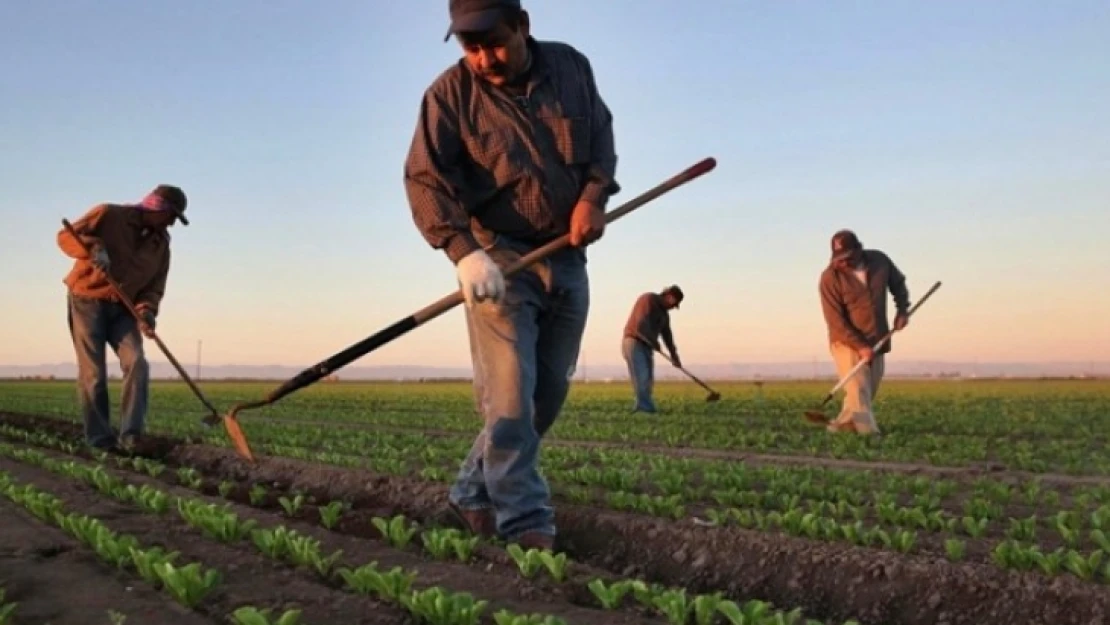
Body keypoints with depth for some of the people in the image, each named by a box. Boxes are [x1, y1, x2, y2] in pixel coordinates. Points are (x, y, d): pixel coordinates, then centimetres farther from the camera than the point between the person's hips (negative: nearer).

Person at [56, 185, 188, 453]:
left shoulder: (161, 243, 7)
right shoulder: (109, 214, -8)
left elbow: (155, 286, 4)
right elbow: (66, 235, -11)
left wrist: (147, 310, -17)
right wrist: (94, 247, -31)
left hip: (123, 309, 5)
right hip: (87, 301, -5)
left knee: (137, 364, -13)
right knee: (93, 373, -5)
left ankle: (130, 437, -12)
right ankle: (100, 441, 3)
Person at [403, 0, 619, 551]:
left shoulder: (572, 67, 2)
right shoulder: (450, 93, -10)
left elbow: (601, 134, 14)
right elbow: (425, 179, -17)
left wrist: (594, 195, -5)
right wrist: (464, 251, -32)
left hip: (567, 261, 5)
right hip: (498, 260, -5)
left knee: (548, 395, 8)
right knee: (509, 400, -12)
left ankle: (472, 495, 22)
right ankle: (526, 526, -6)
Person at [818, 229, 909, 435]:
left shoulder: (880, 260, -5)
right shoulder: (830, 277, -18)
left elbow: (898, 283, 17)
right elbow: (835, 321, -19)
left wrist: (902, 309, 1)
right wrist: (860, 346, -24)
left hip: (876, 342, 5)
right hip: (848, 343, -5)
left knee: (869, 392, 10)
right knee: (858, 393, -13)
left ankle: (840, 427, 23)